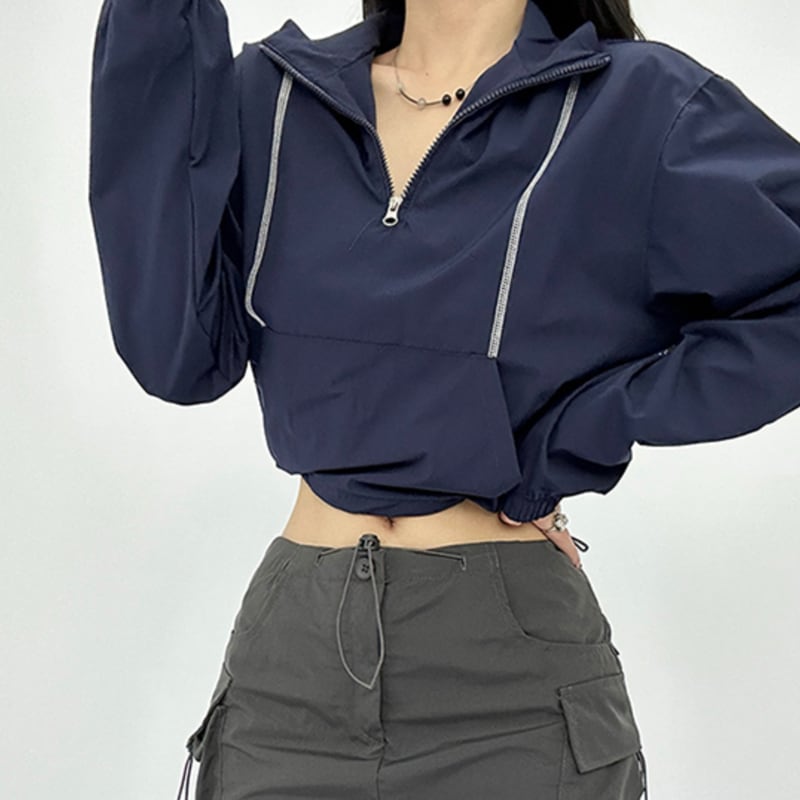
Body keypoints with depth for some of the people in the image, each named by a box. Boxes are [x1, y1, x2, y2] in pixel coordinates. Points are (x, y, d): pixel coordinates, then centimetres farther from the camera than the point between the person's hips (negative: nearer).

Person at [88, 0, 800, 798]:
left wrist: (576, 441, -14)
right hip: (289, 647, 3)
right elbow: (177, 351, -9)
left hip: (511, 670, -3)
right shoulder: (273, 95, 2)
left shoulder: (636, 106, -7)